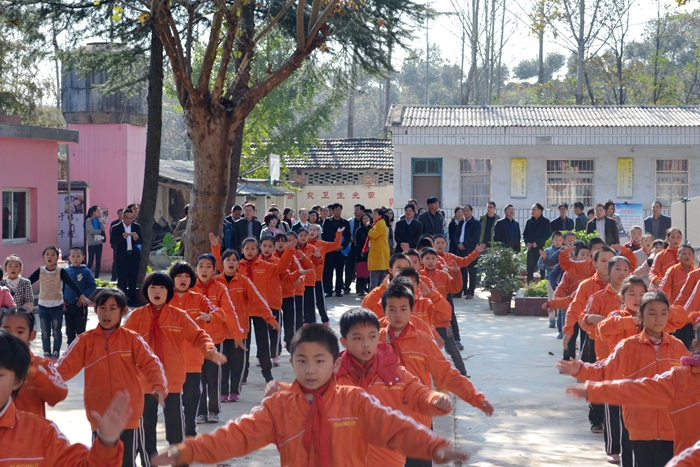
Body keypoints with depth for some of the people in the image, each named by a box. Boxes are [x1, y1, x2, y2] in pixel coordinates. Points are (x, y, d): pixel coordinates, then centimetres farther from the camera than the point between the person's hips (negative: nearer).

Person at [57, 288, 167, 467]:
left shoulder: (132, 339, -2)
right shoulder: (85, 340, 1)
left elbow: (151, 364, -8)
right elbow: (66, 367, -5)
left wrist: (158, 386, -26)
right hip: (99, 416, 1)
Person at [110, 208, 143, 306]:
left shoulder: (137, 227, 8)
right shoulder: (116, 228, -1)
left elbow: (141, 241, 4)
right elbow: (112, 241, -11)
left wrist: (137, 238, -19)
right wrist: (122, 237, -26)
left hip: (134, 256, 3)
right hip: (122, 257, -3)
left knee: (133, 280, 6)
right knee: (122, 280, -2)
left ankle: (132, 300, 11)